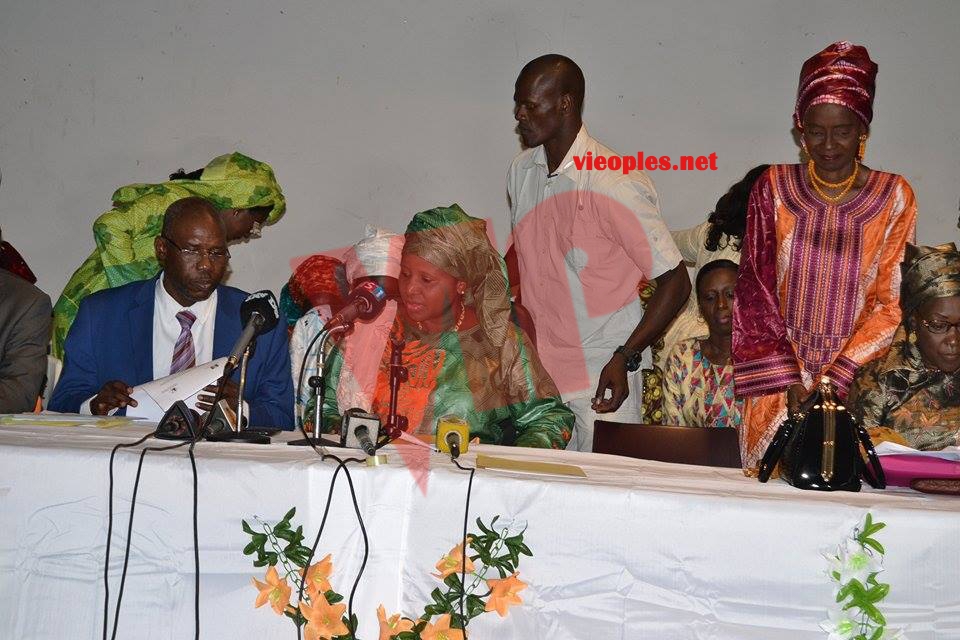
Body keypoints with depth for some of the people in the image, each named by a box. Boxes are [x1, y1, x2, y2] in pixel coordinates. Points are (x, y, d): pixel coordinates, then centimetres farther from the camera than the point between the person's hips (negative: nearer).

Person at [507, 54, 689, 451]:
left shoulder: (617, 185, -17)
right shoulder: (521, 170, 5)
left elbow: (675, 282, -15)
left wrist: (625, 359, -21)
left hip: (603, 378, -6)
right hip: (535, 371, 6)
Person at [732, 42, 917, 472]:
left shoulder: (894, 198, -1)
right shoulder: (775, 188, 1)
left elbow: (891, 305, -4)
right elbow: (755, 289, -2)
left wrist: (835, 380, -14)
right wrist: (789, 378, -11)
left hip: (855, 381, 0)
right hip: (778, 381, 1)